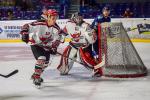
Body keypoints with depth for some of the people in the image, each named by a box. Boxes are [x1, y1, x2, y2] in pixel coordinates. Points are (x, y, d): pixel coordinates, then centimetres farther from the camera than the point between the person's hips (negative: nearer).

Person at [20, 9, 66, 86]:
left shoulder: (56, 28, -12)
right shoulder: (39, 24, -27)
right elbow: (27, 26, -22)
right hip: (35, 44, -6)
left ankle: (35, 75, 36)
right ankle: (36, 78, -11)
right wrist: (24, 34, -34)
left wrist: (54, 47, -14)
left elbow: (57, 38, -3)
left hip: (46, 46, 6)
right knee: (41, 59, -24)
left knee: (45, 62, 11)